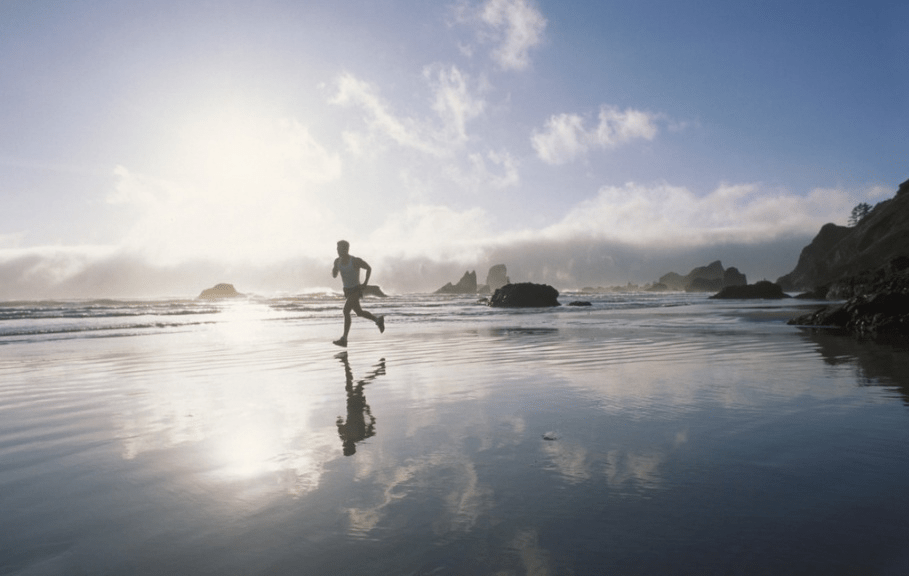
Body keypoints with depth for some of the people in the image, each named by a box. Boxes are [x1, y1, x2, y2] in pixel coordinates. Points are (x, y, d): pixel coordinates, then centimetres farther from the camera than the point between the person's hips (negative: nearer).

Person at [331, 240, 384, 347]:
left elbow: (369, 268, -4)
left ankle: (344, 339, -19)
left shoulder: (356, 261, -17)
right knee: (359, 312, 16)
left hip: (356, 290, -7)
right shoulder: (337, 261, -1)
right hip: (347, 290, 7)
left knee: (346, 311, -20)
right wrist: (334, 269, -16)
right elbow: (334, 276, 6)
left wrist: (365, 283, -9)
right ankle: (378, 320, 39)